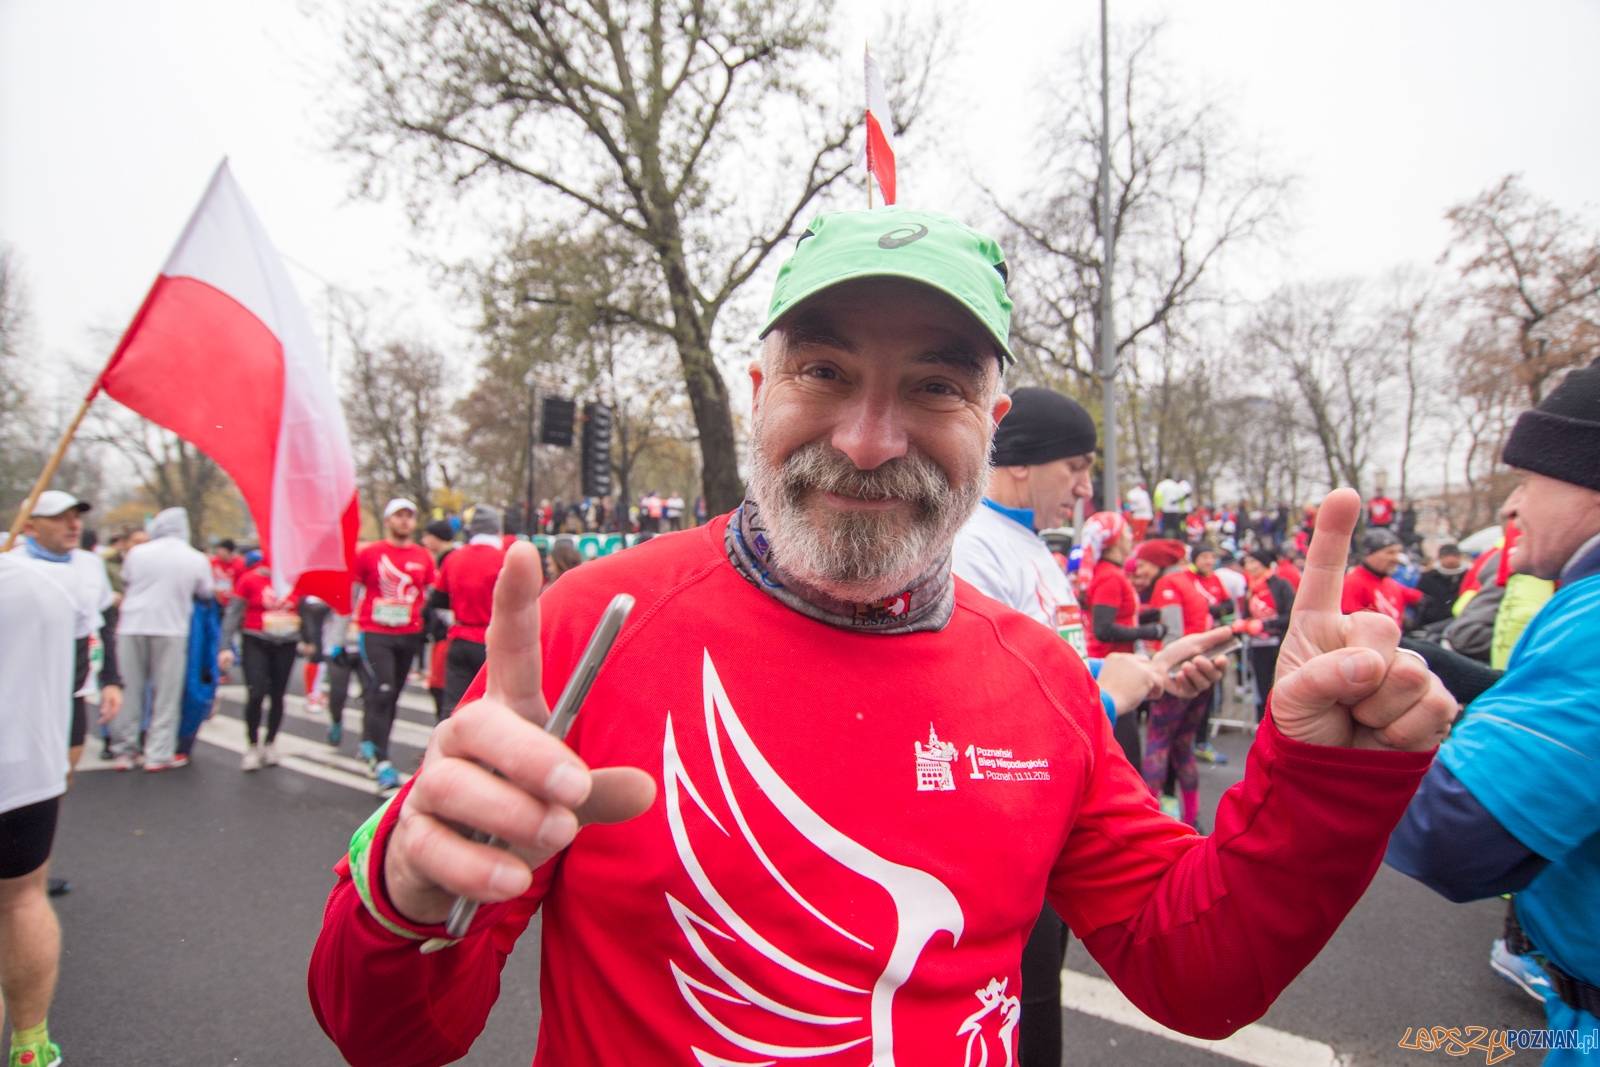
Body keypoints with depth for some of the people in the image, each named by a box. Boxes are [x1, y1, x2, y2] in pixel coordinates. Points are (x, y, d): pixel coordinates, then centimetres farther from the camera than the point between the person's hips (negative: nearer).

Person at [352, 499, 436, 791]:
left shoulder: (423, 557, 6)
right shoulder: (368, 553, -1)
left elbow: (431, 596, 15)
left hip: (409, 635, 4)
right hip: (375, 634, -4)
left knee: (392, 696, 12)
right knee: (381, 693, -11)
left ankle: (369, 744, 32)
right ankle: (381, 762, -8)